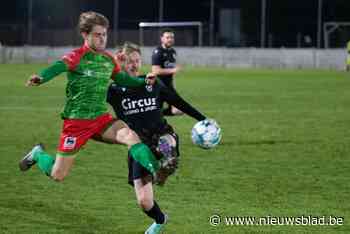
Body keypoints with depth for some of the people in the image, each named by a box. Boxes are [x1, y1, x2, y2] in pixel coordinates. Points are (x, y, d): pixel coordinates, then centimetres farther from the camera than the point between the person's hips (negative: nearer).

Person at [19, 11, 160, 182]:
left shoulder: (109, 59, 6)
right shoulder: (77, 57, -14)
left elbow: (122, 79, 22)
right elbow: (57, 67, -33)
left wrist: (144, 81, 6)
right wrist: (40, 78, -54)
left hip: (101, 118, 5)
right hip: (76, 121, -5)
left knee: (130, 136, -25)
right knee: (57, 176, 2)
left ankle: (156, 169, -29)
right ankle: (38, 154, 33)